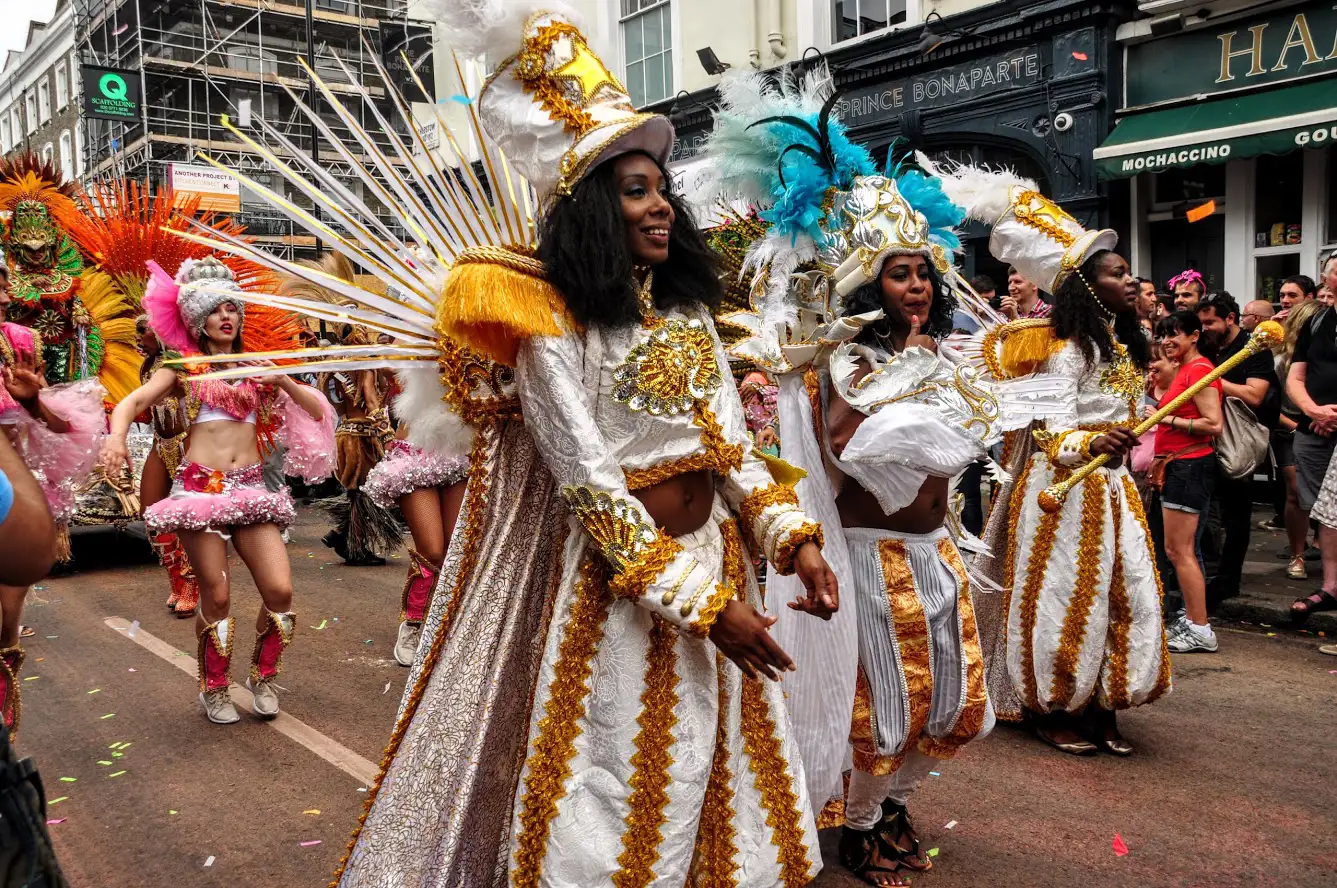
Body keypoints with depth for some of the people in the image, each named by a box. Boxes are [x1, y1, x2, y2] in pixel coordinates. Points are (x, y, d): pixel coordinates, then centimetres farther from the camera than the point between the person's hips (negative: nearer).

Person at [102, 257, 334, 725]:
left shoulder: (256, 369, 17)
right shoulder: (183, 367, 9)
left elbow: (317, 410, 13)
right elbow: (132, 401, -7)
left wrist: (284, 382, -4)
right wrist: (116, 435, -27)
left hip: (250, 489, 3)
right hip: (199, 487, -2)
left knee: (280, 590, -8)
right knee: (217, 596, -4)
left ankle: (263, 678, 16)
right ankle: (214, 690, 19)